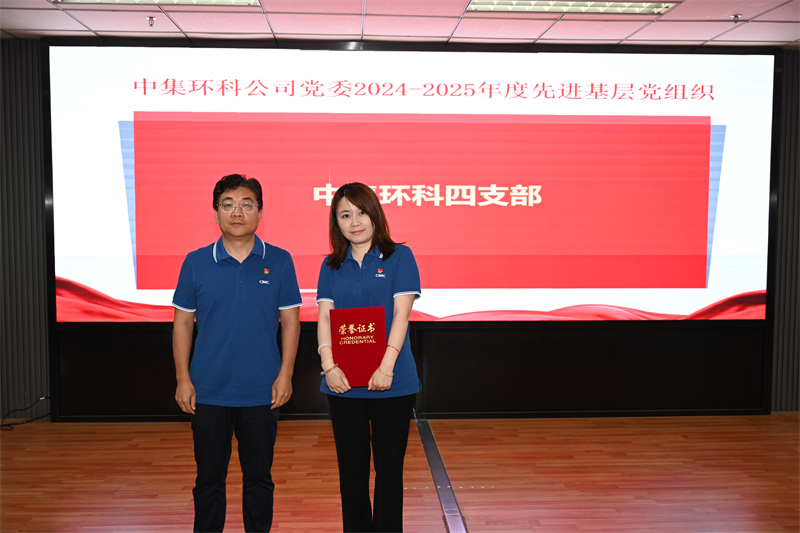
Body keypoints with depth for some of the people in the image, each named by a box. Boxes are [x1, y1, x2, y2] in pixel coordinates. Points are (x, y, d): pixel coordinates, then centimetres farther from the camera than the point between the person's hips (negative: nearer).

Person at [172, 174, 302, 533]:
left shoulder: (279, 262, -1)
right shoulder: (196, 263, 0)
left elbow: (290, 321, 2)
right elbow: (182, 323, 4)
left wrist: (285, 374, -4)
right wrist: (183, 379, -1)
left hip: (262, 392, 0)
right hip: (208, 392, 0)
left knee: (259, 477, 13)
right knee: (209, 477, 11)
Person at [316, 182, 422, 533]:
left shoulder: (399, 257, 0)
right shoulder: (331, 266, 9)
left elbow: (401, 314, -8)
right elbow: (324, 318, 1)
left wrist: (386, 367, -19)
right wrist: (329, 367, -14)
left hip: (391, 382, -2)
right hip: (343, 383, 3)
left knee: (389, 468, 6)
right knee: (351, 469, 11)